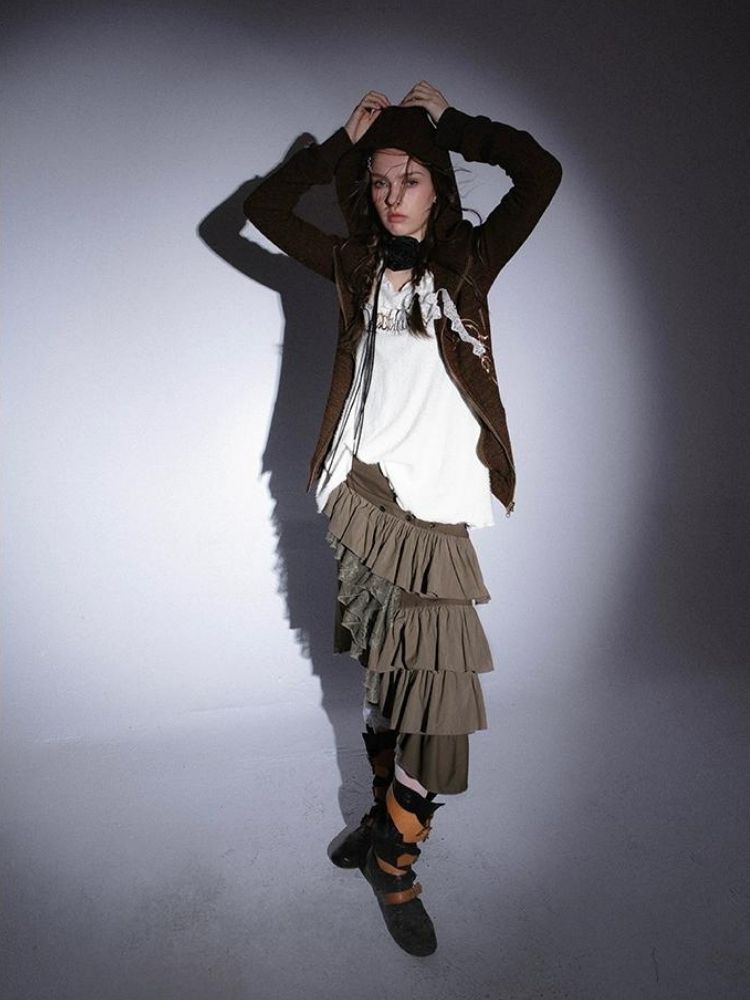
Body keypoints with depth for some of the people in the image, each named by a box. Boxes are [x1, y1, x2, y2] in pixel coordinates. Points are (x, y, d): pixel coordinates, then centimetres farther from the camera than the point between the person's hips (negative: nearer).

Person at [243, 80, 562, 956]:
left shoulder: (467, 264, 8)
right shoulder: (356, 266, 12)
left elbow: (541, 171, -2)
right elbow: (263, 208, 13)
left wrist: (447, 121, 9)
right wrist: (343, 140, 13)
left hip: (438, 515, -1)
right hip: (365, 497, 1)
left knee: (413, 677, -2)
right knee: (390, 669, 7)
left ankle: (392, 840, 18)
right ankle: (391, 836, 28)